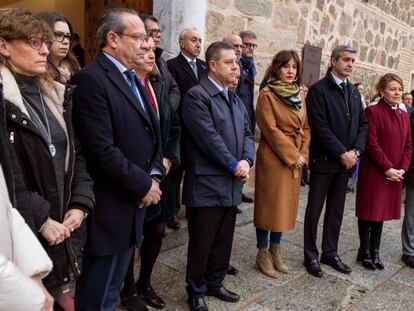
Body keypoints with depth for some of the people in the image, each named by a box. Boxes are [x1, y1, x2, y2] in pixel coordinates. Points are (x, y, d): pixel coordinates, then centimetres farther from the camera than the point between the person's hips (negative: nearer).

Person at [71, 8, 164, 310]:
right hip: (108, 206, -8)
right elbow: (102, 149, -24)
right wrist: (143, 185, -14)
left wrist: (155, 175, -1)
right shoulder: (91, 79, -16)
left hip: (134, 201, 8)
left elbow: (152, 135, 14)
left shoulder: (134, 79, 13)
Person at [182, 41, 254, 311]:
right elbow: (209, 137, -19)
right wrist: (233, 165, -13)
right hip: (207, 184, -8)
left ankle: (215, 283, 36)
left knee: (224, 240, 17)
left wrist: (246, 161, -7)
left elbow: (247, 133, 11)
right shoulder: (196, 96, -11)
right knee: (201, 242, 6)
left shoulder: (234, 98, 16)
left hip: (231, 183, 8)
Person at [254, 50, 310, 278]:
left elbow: (305, 129, 12)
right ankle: (262, 254, 16)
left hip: (295, 161, 7)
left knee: (286, 206, 13)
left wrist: (303, 154, -2)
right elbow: (271, 130, -16)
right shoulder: (266, 95, -9)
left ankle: (275, 251, 27)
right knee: (269, 205, 2)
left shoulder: (298, 96, 13)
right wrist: (292, 155, -15)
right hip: (273, 159, -7)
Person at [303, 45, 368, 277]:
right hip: (324, 160, -6)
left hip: (346, 161, 6)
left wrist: (355, 151, -4)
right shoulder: (318, 89, -8)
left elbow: (363, 124, 11)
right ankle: (311, 256, 18)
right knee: (315, 210, 5)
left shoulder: (354, 91, 13)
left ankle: (330, 253, 26)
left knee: (336, 210, 13)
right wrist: (342, 153, -15)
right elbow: (320, 127, -15)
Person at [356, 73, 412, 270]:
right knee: (368, 212, 3)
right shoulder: (373, 111, -9)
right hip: (373, 172, -6)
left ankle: (375, 252, 23)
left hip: (395, 175, 6)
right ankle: (364, 252, 17)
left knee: (382, 211, 12)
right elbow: (372, 144, -16)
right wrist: (387, 168, -16)